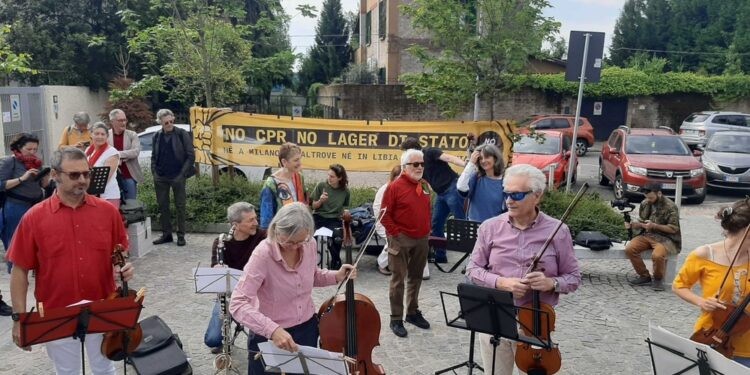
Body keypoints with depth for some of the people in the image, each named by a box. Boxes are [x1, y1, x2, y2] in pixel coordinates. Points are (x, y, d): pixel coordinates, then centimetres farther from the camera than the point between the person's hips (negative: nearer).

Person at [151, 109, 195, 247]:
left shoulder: (182, 134, -5)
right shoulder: (157, 136, 7)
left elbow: (191, 156, -5)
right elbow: (154, 156, 14)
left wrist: (182, 173, -10)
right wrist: (154, 172, 2)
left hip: (178, 177, -4)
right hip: (160, 177, 4)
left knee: (180, 206, 3)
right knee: (162, 206, 8)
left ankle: (181, 235, 10)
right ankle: (166, 234, 19)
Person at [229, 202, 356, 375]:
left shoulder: (310, 245, -10)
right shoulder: (263, 255, -26)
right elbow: (237, 303, -31)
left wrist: (336, 276, -7)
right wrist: (272, 329, -42)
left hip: (308, 328, 5)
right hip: (270, 337, -5)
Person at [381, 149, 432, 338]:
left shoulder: (425, 186, 9)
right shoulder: (395, 187, -11)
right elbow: (385, 214, -10)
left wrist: (427, 229, 12)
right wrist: (396, 233, -13)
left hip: (422, 240, 6)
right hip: (401, 240, -6)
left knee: (416, 277, 16)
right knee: (398, 279, 0)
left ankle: (413, 312, 30)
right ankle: (396, 319, 9)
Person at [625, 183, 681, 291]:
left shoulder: (670, 207, -12)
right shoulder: (645, 204, 6)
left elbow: (673, 229, -13)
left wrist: (654, 226, -25)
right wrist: (634, 224, -9)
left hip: (666, 238, -6)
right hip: (647, 235, 6)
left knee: (657, 255, -35)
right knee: (629, 249, -20)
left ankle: (658, 279, -4)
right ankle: (645, 276, -3)